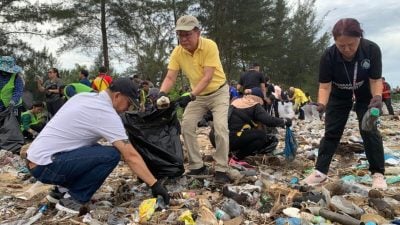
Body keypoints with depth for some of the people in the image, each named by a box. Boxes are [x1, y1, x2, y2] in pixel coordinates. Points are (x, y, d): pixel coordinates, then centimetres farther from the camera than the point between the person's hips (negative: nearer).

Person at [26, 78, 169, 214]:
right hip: (45, 166, -9)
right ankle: (73, 199, -5)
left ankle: (61, 190, 18)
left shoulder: (84, 97, 10)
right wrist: (155, 185, -14)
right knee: (111, 155, -17)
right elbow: (131, 156, -18)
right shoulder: (107, 114, -15)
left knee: (95, 150, 20)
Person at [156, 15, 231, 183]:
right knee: (186, 127, -3)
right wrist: (162, 93, -35)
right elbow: (170, 77, -15)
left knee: (221, 128, -17)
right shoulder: (177, 52, -13)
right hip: (198, 95, 5)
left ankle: (221, 169, -6)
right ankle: (197, 166, 9)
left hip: (218, 92, -5)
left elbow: (208, 77, -32)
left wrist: (190, 96, -42)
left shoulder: (210, 46, -27)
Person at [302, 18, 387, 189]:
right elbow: (324, 85, -25)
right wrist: (322, 103, -45)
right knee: (331, 132, -1)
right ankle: (320, 171, 3)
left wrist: (377, 97, -42)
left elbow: (375, 79, -21)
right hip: (339, 96, 1)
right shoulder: (328, 56, -29)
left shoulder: (372, 49, -29)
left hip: (365, 96, 0)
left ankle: (378, 174, 3)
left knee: (369, 131, -9)